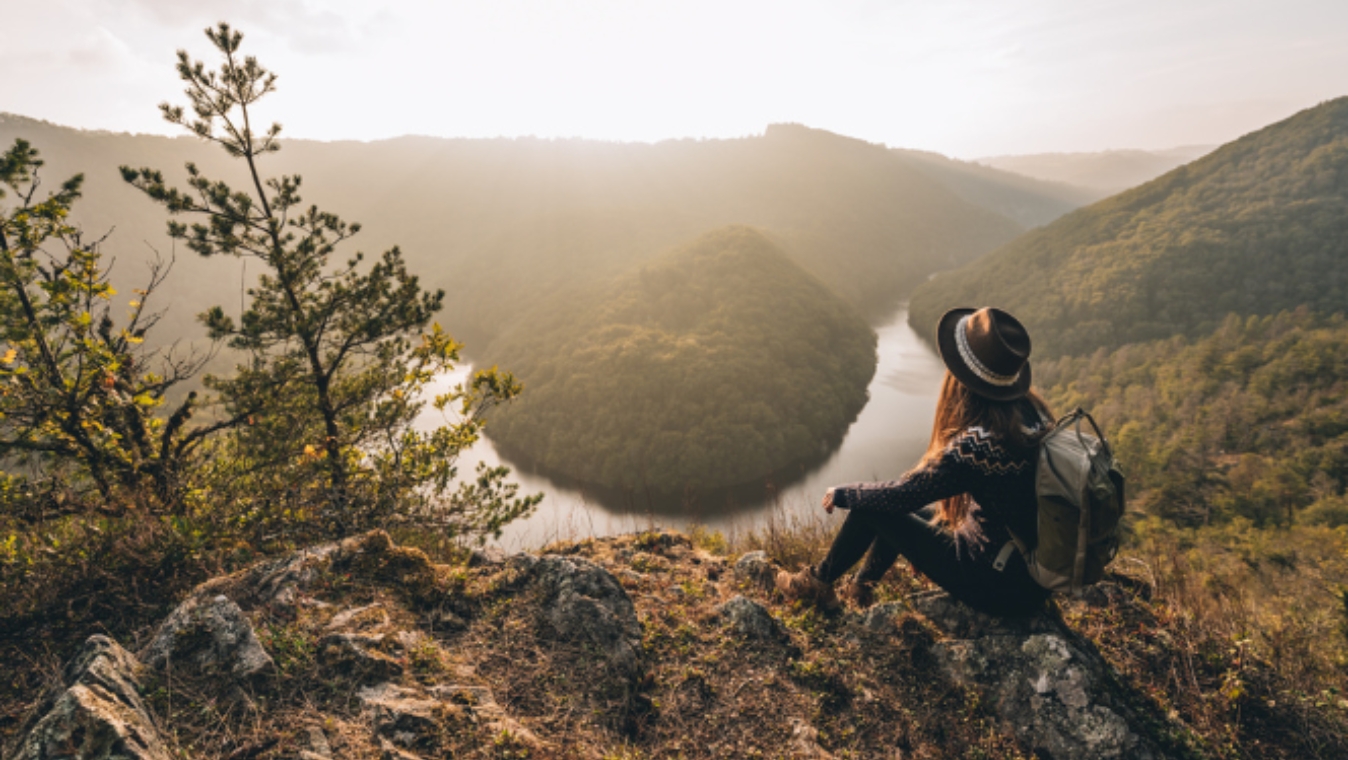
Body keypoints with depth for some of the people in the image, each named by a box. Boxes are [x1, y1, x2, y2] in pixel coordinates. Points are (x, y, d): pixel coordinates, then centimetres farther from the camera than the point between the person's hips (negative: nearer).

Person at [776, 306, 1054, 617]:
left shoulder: (977, 445, -32)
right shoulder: (1033, 410, -7)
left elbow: (902, 493, -20)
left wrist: (841, 494, -3)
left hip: (998, 585, -7)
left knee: (870, 508, 0)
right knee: (906, 507, 19)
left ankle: (819, 583, 23)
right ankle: (861, 586, 34)